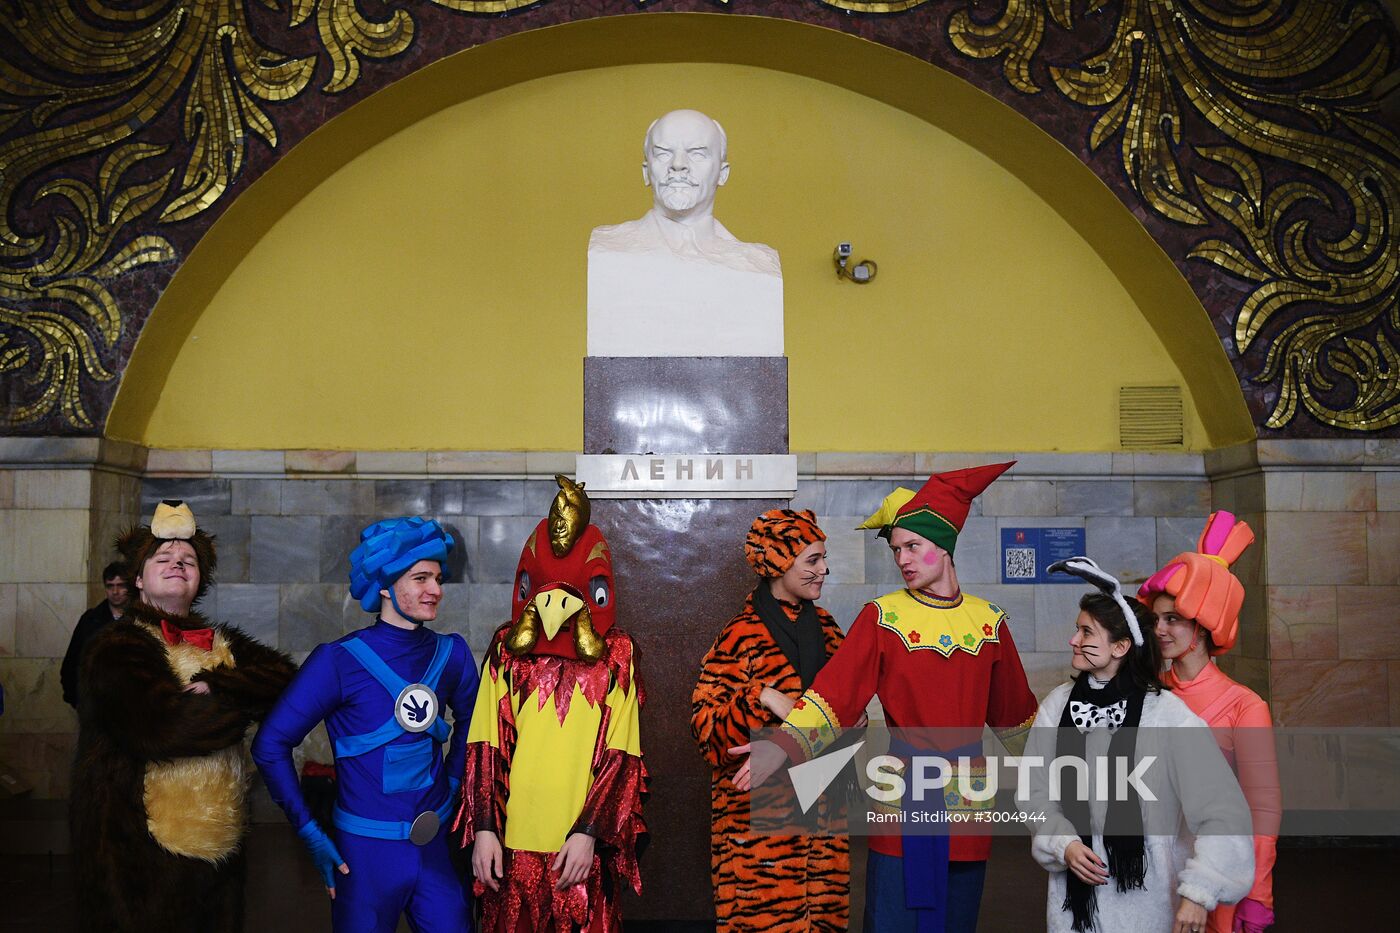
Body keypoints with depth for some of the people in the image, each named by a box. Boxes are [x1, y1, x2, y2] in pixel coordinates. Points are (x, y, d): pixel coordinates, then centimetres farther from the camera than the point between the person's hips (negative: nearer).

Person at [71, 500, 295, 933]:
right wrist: (242, 700, -10)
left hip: (218, 846, 6)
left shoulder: (223, 645, 13)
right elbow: (161, 726, -23)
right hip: (138, 853, -6)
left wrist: (215, 685, -19)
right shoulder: (116, 648, -8)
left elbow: (282, 677, -3)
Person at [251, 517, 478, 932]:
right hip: (366, 851, -4)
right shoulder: (340, 661, -12)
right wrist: (311, 834, -9)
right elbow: (271, 746, -9)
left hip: (435, 847, 4)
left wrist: (452, 786, 10)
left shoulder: (451, 653, 0)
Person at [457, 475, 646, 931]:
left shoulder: (616, 654, -1)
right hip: (512, 846, 1)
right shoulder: (507, 648, 3)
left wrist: (589, 832, -11)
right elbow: (483, 746, 2)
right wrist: (483, 828, -5)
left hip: (583, 848, -1)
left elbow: (622, 756, -3)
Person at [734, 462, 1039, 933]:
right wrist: (783, 745, -28)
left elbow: (1015, 712, 16)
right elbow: (833, 693, -14)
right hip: (903, 794, -2)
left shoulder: (989, 621, 4)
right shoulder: (883, 617, -5)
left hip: (970, 796, 3)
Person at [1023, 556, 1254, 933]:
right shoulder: (1058, 705, -3)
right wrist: (1063, 843, -13)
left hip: (1151, 901, -3)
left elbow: (1224, 812, -15)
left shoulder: (1168, 715, -15)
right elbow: (1037, 793, 2)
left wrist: (1199, 893, -20)